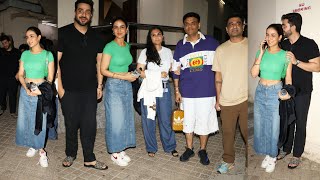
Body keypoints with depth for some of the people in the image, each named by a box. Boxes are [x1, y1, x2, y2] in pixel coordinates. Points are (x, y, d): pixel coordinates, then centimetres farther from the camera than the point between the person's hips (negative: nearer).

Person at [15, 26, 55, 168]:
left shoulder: (47, 55, -4)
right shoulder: (25, 54, 7)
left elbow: (50, 77, -5)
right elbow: (20, 74, 6)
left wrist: (41, 90, -19)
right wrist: (27, 89, -11)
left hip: (41, 91, -4)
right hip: (25, 90, 4)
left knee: (39, 121, 0)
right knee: (24, 119, 10)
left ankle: (40, 149, 16)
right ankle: (34, 146, 29)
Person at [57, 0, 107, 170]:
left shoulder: (95, 36, 10)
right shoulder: (63, 33, -2)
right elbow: (56, 61, -5)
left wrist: (99, 86, 6)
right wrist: (59, 87, -9)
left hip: (90, 90, 3)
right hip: (69, 90, -2)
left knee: (90, 125, 4)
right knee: (71, 124, 10)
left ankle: (89, 159, 18)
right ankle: (70, 154, 31)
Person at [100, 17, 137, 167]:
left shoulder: (127, 46, 9)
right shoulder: (110, 47, -11)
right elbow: (103, 70, -13)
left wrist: (132, 74, 2)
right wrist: (123, 76, -17)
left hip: (127, 86, 7)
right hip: (114, 86, -7)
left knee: (126, 118, 11)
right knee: (116, 120, 0)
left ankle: (120, 149, 26)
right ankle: (114, 153, 17)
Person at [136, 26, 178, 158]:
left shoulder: (168, 51, 11)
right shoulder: (145, 52, 1)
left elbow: (171, 68, 19)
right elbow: (139, 72, -3)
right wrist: (157, 75, -14)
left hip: (164, 89, 2)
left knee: (166, 119, 5)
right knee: (149, 119, 5)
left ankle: (170, 146, 21)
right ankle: (151, 148, 20)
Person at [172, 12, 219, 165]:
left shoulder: (211, 42, -2)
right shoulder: (180, 45, 3)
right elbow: (176, 70, 7)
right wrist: (177, 91, 5)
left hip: (206, 91, -1)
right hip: (187, 91, 2)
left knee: (205, 121, 9)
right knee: (188, 121, 13)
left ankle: (203, 150, 30)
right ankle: (189, 149, 33)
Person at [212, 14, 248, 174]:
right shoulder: (221, 49, 7)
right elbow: (218, 77, 8)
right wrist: (218, 99, 7)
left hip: (246, 99, -2)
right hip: (227, 101, 2)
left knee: (248, 133, 5)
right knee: (227, 132, 13)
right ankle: (228, 161, 31)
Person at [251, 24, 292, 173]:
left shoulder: (285, 55, -7)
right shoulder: (261, 53, 1)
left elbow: (288, 79, -4)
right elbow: (253, 74, -10)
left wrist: (287, 93, -21)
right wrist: (261, 53, -13)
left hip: (276, 93, -3)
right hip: (260, 91, 4)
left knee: (274, 126, 8)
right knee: (260, 125, 12)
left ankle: (273, 157, 28)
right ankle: (267, 154, 33)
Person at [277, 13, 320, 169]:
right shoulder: (283, 45, 4)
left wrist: (296, 62, -24)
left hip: (302, 92, -4)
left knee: (300, 124, 6)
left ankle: (297, 155, 19)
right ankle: (286, 149, 29)